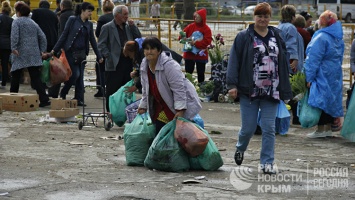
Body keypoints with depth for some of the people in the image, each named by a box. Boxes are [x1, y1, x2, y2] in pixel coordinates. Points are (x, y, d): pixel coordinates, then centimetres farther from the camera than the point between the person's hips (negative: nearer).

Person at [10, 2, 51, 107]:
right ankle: (44, 99, -10)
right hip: (34, 55, 5)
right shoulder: (33, 23, 17)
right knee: (36, 78, 0)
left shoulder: (17, 21, 1)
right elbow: (42, 37, 14)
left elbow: (14, 35, -15)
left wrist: (14, 47, -18)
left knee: (15, 76, 7)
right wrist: (42, 50, 15)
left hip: (20, 54, -5)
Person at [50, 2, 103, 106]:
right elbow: (64, 35, -5)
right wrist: (55, 49, -8)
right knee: (75, 74, -11)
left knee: (80, 76, 3)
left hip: (82, 53, 5)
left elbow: (92, 40, 13)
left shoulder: (89, 24, 10)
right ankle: (63, 94, 9)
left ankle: (79, 99, 9)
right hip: (71, 52, -5)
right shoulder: (72, 20, -5)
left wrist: (99, 56, 11)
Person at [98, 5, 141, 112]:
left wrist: (133, 26, 1)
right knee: (112, 91, -1)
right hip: (114, 65, -5)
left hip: (128, 63, 6)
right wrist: (109, 57, -13)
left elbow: (139, 38, 11)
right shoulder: (107, 27, -2)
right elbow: (101, 45, -5)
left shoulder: (128, 27, 14)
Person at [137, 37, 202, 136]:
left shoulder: (170, 65, -27)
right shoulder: (144, 66, -1)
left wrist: (180, 110, -30)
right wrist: (143, 106, 13)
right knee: (159, 132, 6)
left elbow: (178, 88, -27)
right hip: (162, 107, 8)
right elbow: (145, 89, 13)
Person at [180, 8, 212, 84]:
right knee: (188, 72, 7)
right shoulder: (190, 26, 0)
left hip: (201, 55, -2)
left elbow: (207, 41, -17)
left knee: (201, 73, 10)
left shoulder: (206, 29, -9)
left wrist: (196, 43, -23)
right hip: (189, 54, 2)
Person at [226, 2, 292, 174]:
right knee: (248, 128, 3)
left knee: (269, 129, 0)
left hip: (271, 92, 2)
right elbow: (234, 61, -4)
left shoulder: (277, 37, 10)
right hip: (249, 92, -2)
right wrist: (232, 85, -12)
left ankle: (267, 163, 8)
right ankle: (240, 148, 34)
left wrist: (285, 90, 9)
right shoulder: (244, 37, 0)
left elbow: (284, 64, 12)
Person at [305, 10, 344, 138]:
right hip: (335, 75, 8)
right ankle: (328, 128, 19)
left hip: (322, 75, -8)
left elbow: (313, 59, -17)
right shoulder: (339, 38, 10)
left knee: (320, 100, -3)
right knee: (330, 99, 14)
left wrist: (309, 77, -14)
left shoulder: (320, 38, -17)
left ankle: (321, 129, -2)